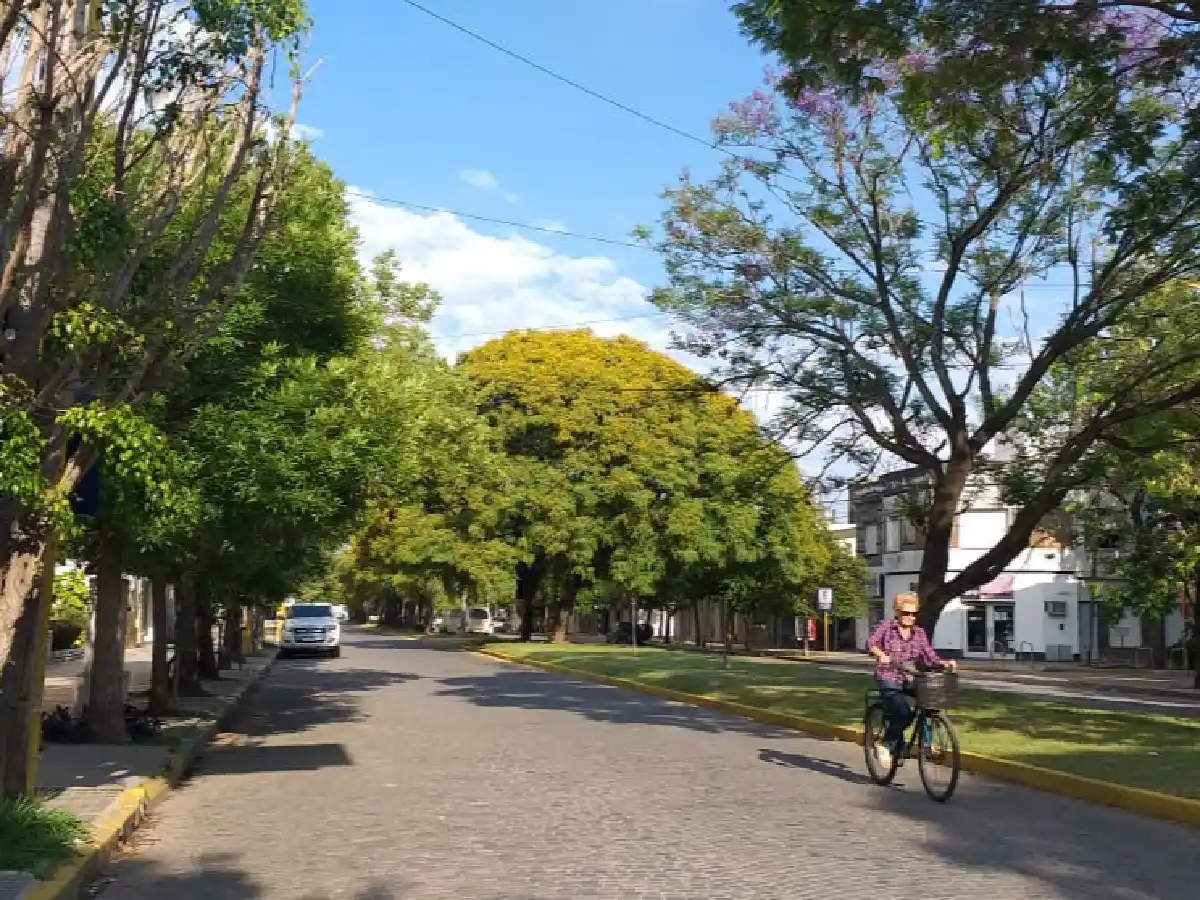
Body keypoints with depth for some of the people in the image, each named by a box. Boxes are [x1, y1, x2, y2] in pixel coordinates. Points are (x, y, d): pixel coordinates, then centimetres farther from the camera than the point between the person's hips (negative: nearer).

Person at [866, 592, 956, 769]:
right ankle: (884, 745, -5)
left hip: (909, 680, 5)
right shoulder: (886, 626, 0)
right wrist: (880, 654, -37)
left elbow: (930, 657, 2)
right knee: (904, 713, -25)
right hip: (888, 679, -5)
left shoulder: (919, 633, 11)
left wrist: (945, 663, -17)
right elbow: (870, 643, -16)